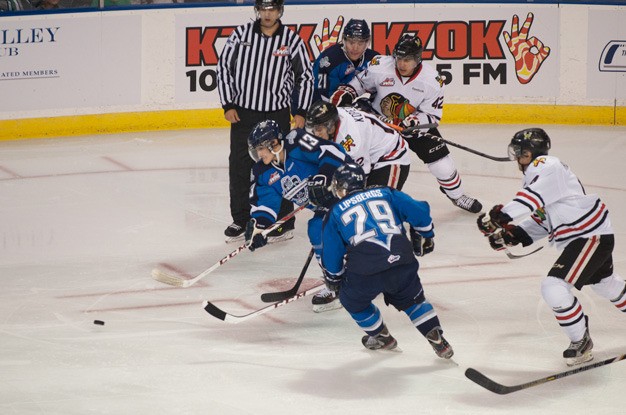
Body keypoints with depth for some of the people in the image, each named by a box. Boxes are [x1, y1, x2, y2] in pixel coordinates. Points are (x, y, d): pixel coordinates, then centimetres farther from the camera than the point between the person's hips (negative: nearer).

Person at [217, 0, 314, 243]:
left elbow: (305, 77, 4)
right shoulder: (241, 34, -2)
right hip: (242, 113, 2)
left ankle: (283, 221, 11)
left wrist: (301, 112, -2)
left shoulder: (292, 40, -4)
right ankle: (241, 220, 17)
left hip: (277, 114, -2)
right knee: (239, 167, 5)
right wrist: (228, 105, -2)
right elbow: (224, 67, 3)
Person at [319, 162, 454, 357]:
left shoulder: (335, 214, 19)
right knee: (413, 299, 27)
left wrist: (333, 279, 39)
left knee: (352, 299, 28)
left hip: (365, 272, -2)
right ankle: (438, 341, 20)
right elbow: (419, 211, 13)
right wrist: (425, 237, 31)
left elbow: (332, 254, 21)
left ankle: (382, 338, 41)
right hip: (403, 263, 2)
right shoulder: (385, 194, 21)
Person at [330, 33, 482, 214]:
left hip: (416, 123, 0)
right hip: (379, 122, 0)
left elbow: (432, 116, -18)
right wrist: (344, 94, -20)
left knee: (440, 161, -1)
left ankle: (456, 194, 24)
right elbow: (360, 82, -3)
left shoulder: (431, 80, -23)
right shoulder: (380, 67, -23)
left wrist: (409, 122, -34)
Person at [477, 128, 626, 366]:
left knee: (555, 288, -18)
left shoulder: (547, 166, -18)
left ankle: (581, 342, -5)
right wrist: (512, 235, 3)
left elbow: (534, 198, -36)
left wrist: (500, 216, -41)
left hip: (592, 235, -12)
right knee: (604, 282, 31)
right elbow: (542, 220, 15)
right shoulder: (535, 174, 13)